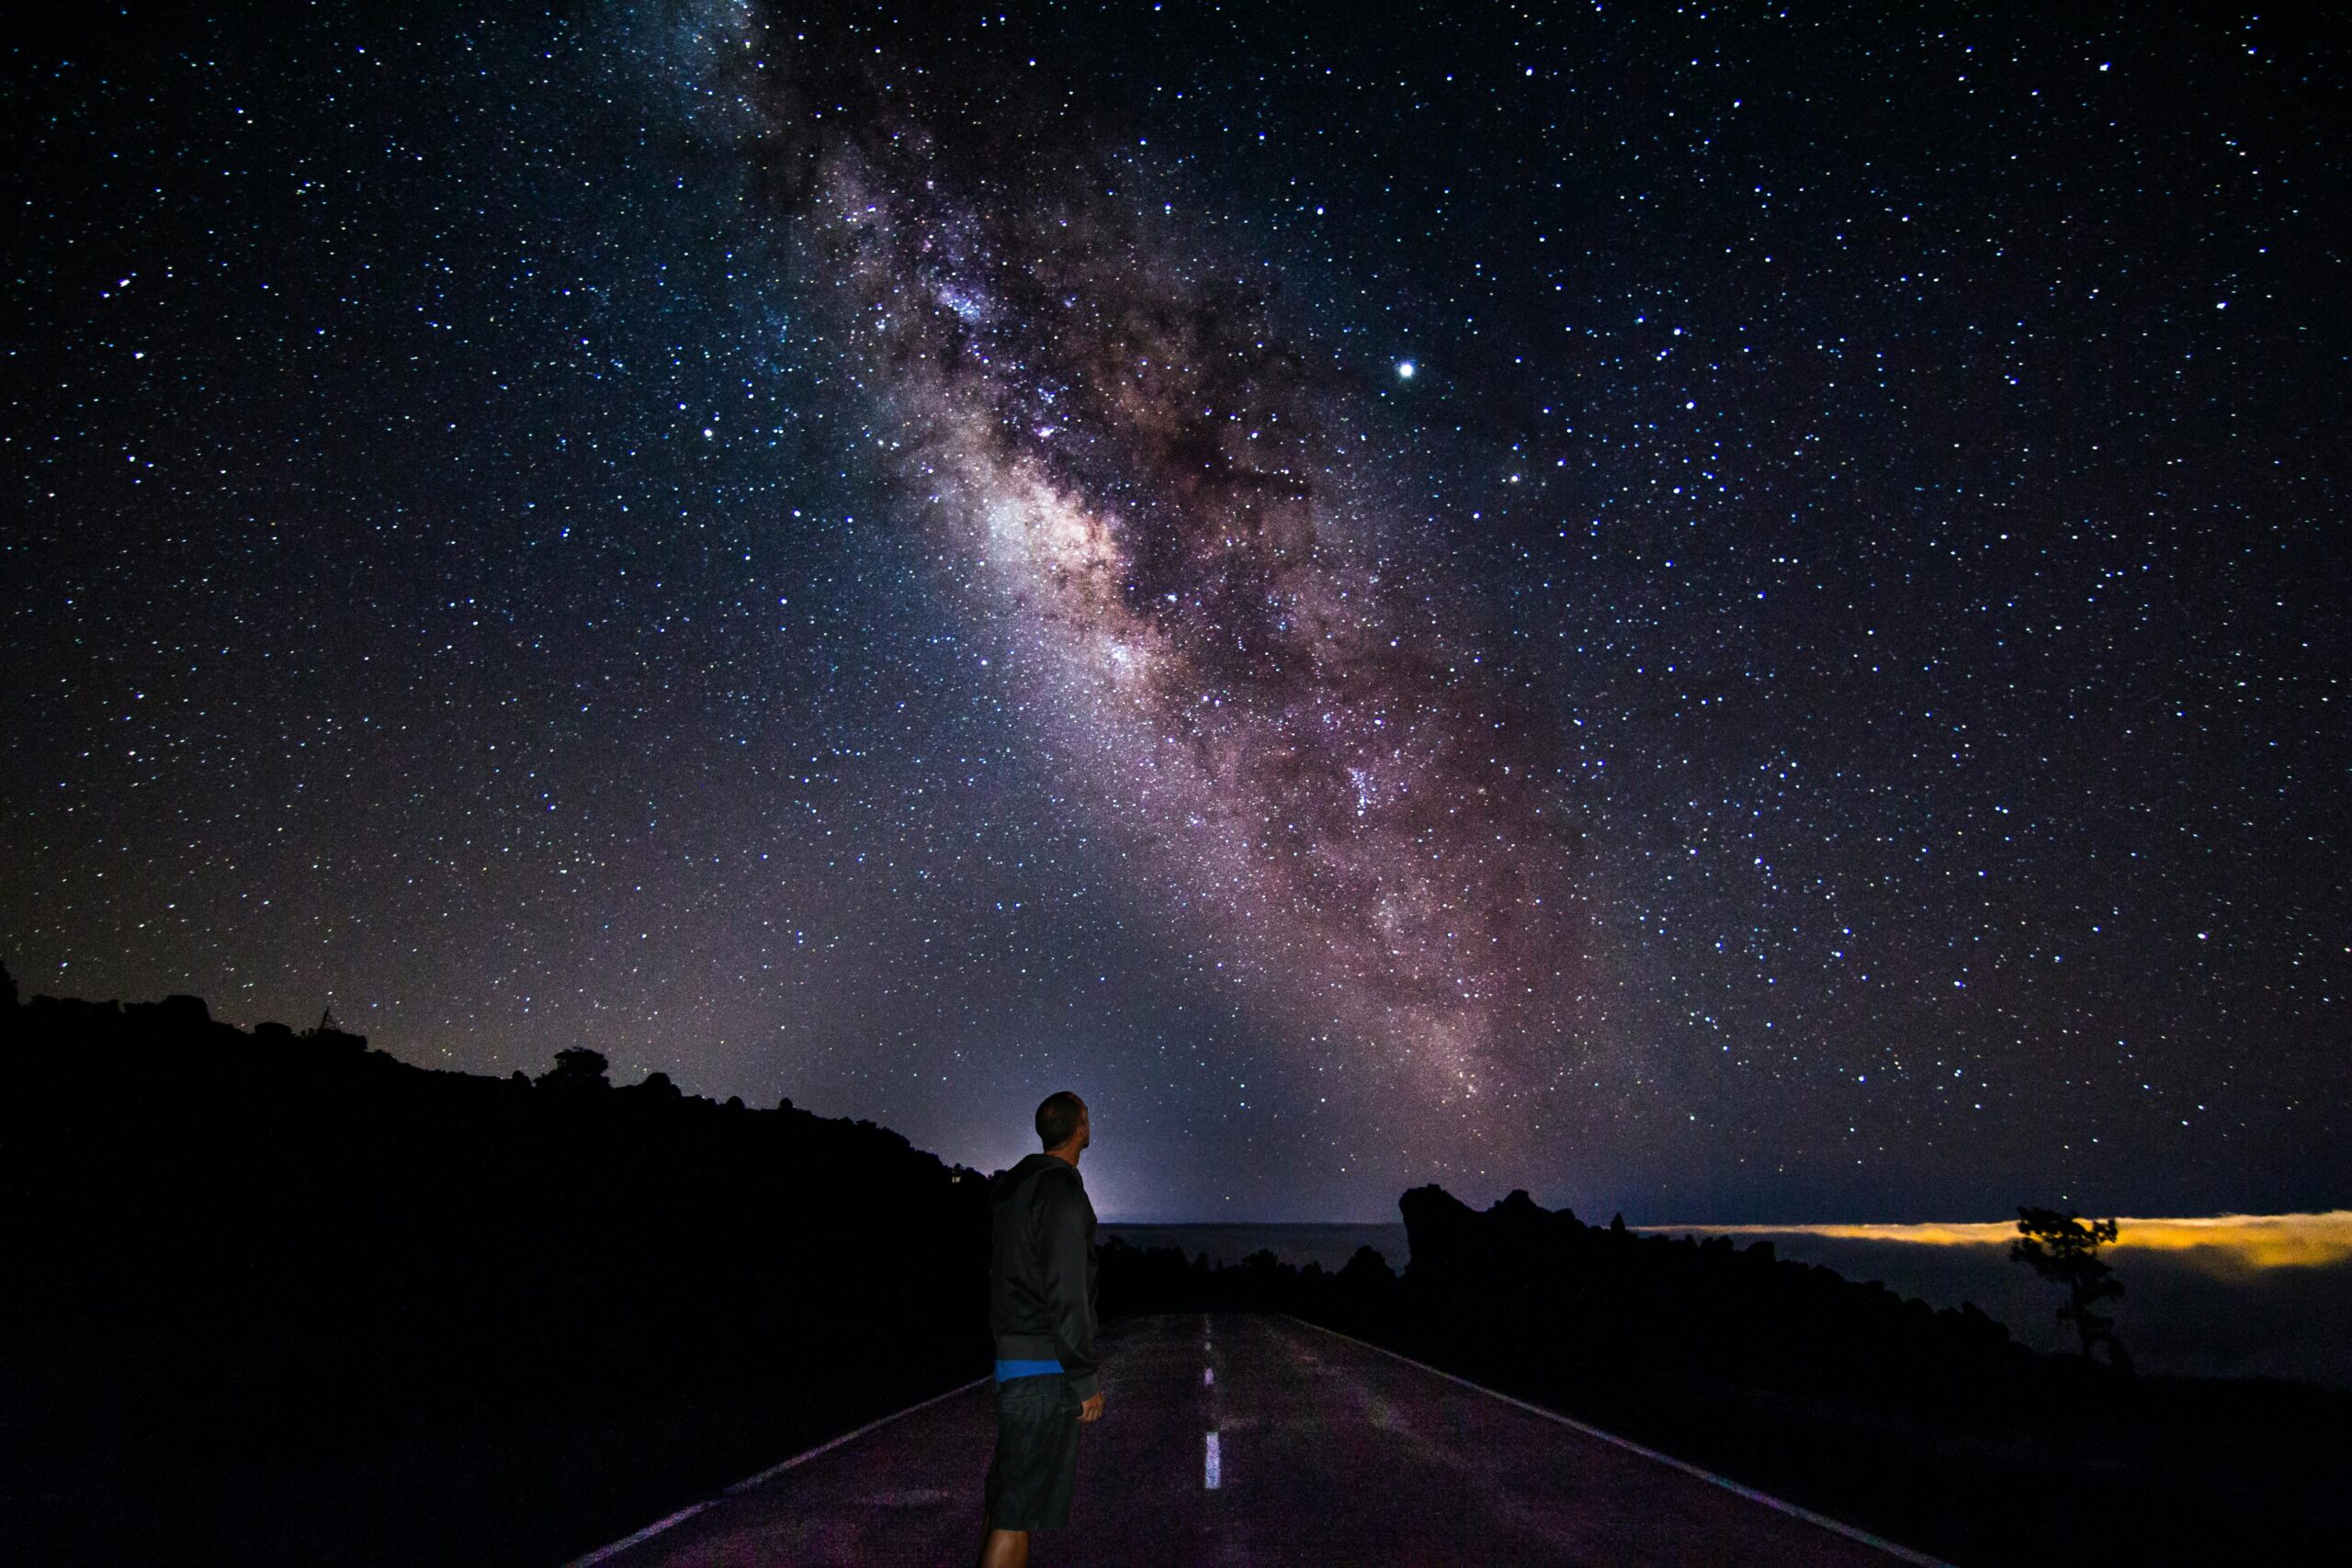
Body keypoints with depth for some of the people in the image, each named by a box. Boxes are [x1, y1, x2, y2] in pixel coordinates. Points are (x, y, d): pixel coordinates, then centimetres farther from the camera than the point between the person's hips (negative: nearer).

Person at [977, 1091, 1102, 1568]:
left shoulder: (1012, 1186, 12)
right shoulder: (1062, 1191, -18)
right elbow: (1065, 1293, -21)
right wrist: (1086, 1378, -15)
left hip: (1011, 1357, 9)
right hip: (1046, 1368, -9)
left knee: (1005, 1490, 17)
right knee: (1021, 1503, -4)